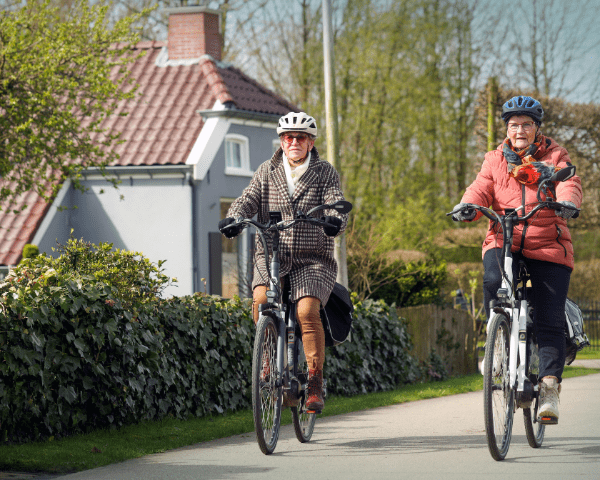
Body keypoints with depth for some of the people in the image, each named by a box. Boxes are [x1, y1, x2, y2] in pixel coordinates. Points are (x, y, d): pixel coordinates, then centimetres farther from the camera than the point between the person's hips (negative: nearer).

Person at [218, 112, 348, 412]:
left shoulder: (325, 174, 5)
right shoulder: (267, 172, 11)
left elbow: (336, 204, -10)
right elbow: (248, 200, -1)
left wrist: (335, 222, -34)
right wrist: (233, 219, -24)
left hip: (312, 259, -2)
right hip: (271, 255, 2)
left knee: (307, 311, -23)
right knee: (260, 300, -26)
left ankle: (316, 384, -11)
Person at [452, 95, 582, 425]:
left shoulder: (555, 157, 9)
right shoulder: (495, 160, 14)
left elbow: (569, 183, -9)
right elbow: (481, 188, -1)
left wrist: (567, 201, -33)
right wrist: (468, 206, -25)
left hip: (548, 246, -1)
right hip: (504, 240, 1)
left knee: (549, 321, -8)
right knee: (493, 281, -31)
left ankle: (549, 389, -4)